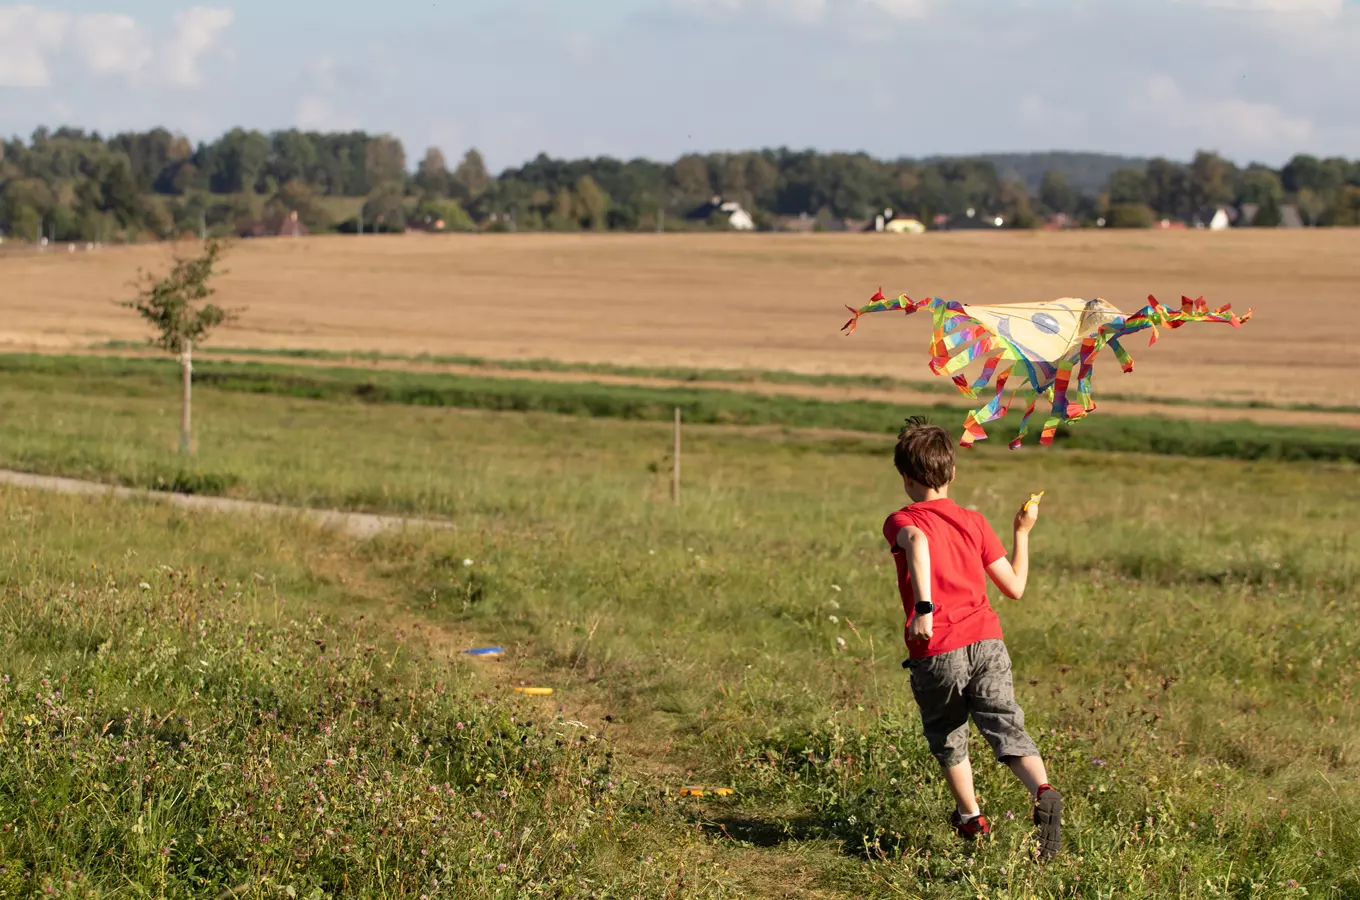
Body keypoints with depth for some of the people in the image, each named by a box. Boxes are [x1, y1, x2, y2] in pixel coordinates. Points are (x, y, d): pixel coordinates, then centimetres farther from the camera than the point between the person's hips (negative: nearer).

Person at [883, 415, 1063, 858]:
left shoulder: (900, 521, 4)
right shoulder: (974, 522, 14)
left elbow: (917, 541, -23)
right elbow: (1015, 587, 14)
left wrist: (923, 607, -29)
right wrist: (1022, 534, 28)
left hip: (934, 653, -2)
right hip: (986, 642, 2)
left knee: (947, 738, 21)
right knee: (1007, 729, -4)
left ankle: (971, 818, 35)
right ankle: (1043, 792, -32)